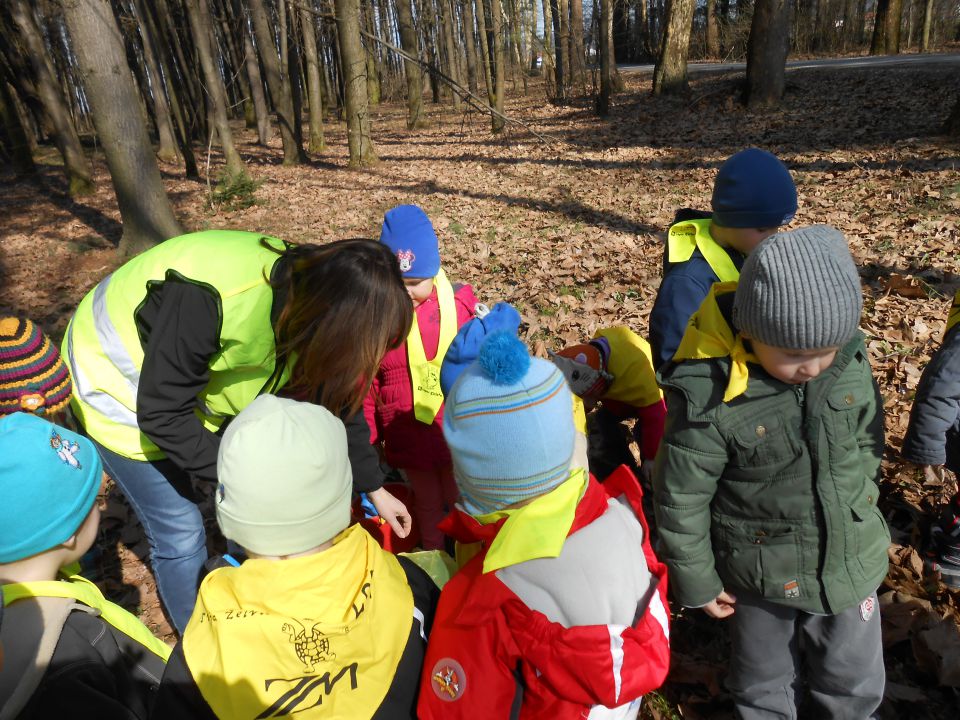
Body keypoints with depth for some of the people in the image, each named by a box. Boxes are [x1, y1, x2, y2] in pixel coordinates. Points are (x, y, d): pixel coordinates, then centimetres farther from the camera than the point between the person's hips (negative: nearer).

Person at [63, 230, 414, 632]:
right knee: (180, 533, -1)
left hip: (194, 384, 6)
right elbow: (162, 415, -29)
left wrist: (375, 489, 3)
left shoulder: (311, 299, -19)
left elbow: (336, 400, -5)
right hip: (117, 386, -6)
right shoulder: (206, 299, -41)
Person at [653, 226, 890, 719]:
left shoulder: (848, 360, -15)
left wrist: (859, 507, 13)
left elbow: (868, 439, 5)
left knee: (854, 680, 27)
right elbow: (680, 497, -18)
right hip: (761, 573, -3)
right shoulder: (708, 395, -30)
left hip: (850, 560, 4)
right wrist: (696, 580, -7)